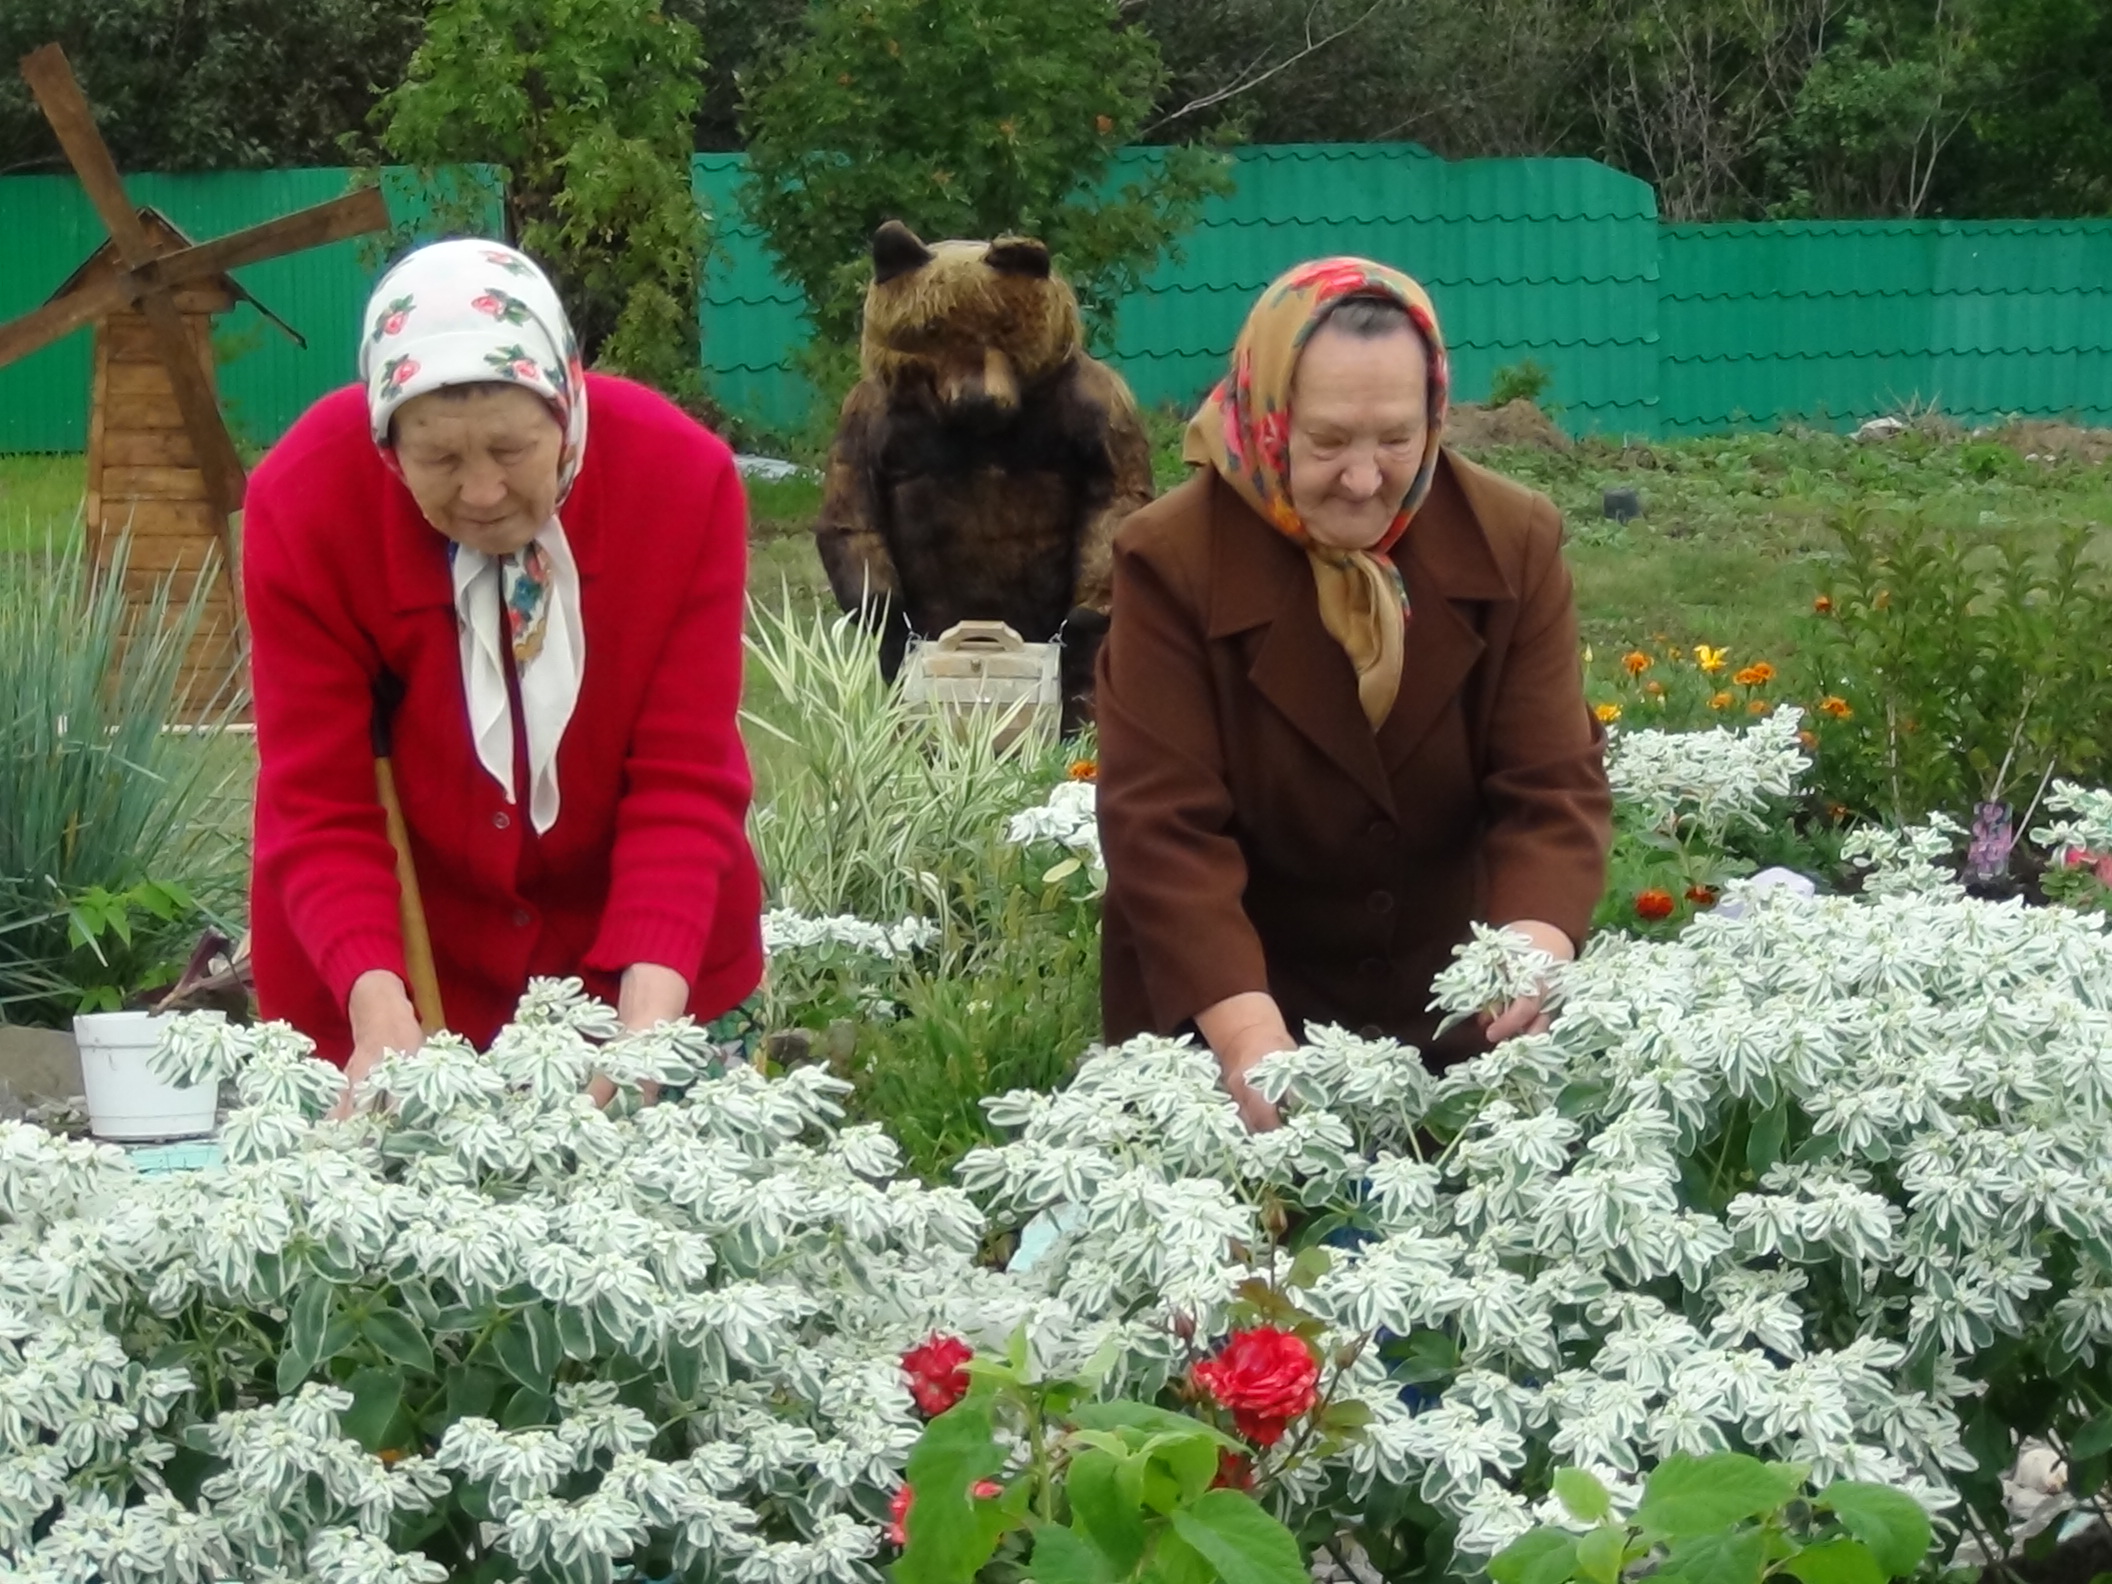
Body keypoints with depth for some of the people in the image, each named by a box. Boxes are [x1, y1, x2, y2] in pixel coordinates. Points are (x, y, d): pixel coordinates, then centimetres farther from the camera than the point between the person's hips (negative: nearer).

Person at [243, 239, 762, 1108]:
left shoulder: (683, 478, -19)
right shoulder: (302, 501, -20)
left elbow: (684, 784, -19)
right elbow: (318, 805, -19)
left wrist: (651, 1004, -33)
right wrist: (378, 1006, -35)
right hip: (395, 970, -1)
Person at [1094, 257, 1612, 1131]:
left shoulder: (1512, 543, -8)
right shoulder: (1173, 561, -15)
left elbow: (1553, 788, -11)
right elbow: (1162, 825, -21)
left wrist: (1536, 945, -33)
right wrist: (1249, 1033, -36)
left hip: (1455, 1009, 3)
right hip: (1233, 1012, -2)